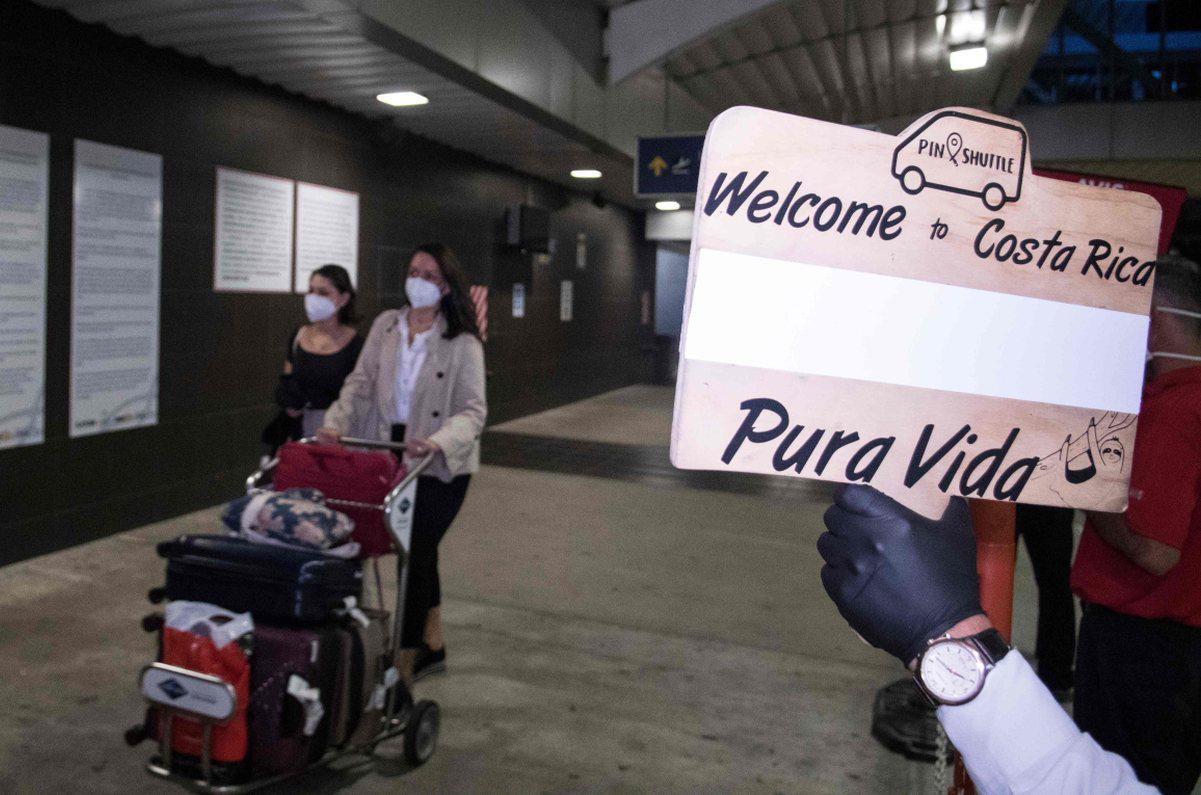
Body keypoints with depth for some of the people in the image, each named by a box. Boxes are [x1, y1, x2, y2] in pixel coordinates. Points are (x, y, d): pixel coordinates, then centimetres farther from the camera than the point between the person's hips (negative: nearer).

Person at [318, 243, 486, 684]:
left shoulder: (462, 343, -9)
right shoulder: (386, 325, 6)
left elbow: (473, 411, -14)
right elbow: (360, 383, 4)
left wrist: (437, 441, -31)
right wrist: (336, 422, -12)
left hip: (440, 465, -5)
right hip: (391, 455, 5)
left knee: (416, 551, -6)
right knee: (419, 550, 15)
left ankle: (408, 654, 8)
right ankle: (432, 646, 31)